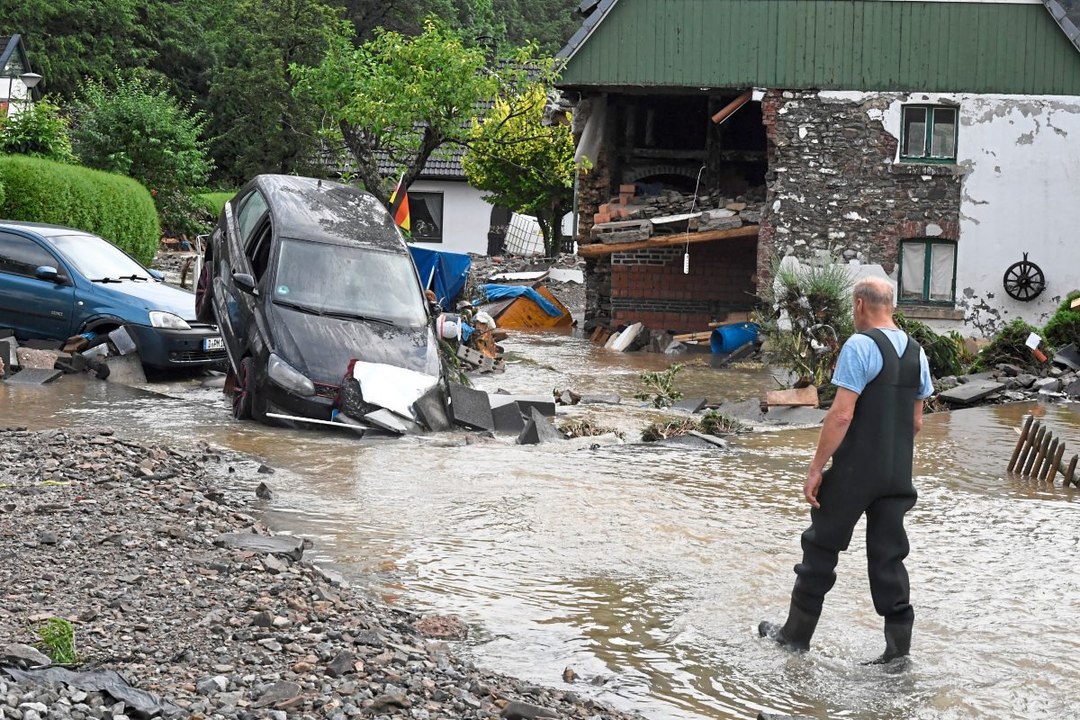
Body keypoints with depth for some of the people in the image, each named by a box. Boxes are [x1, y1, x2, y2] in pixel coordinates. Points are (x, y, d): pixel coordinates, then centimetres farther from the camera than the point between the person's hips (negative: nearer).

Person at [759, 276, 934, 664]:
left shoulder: (860, 346, -14)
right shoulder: (916, 352, 9)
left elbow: (842, 414, -18)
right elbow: (916, 421, 15)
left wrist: (816, 468, -14)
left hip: (854, 472, -6)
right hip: (898, 474, 6)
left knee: (822, 547, 7)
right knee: (889, 556, 10)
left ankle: (797, 633, 16)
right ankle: (899, 643, 8)